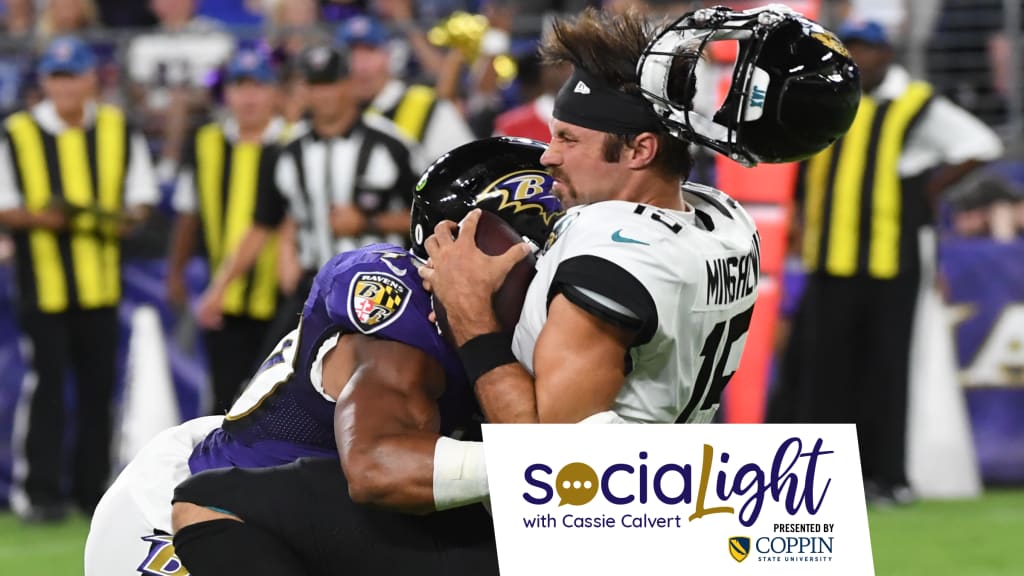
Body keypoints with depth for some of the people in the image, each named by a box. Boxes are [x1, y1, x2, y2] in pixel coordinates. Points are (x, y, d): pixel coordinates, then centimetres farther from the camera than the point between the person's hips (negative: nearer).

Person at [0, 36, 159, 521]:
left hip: (100, 279, 3)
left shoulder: (119, 131, 9)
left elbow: (140, 199, 13)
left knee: (99, 386, 7)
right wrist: (39, 217, -19)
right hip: (41, 282, -3)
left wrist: (126, 218, -10)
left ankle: (92, 488, 16)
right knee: (44, 384, -7)